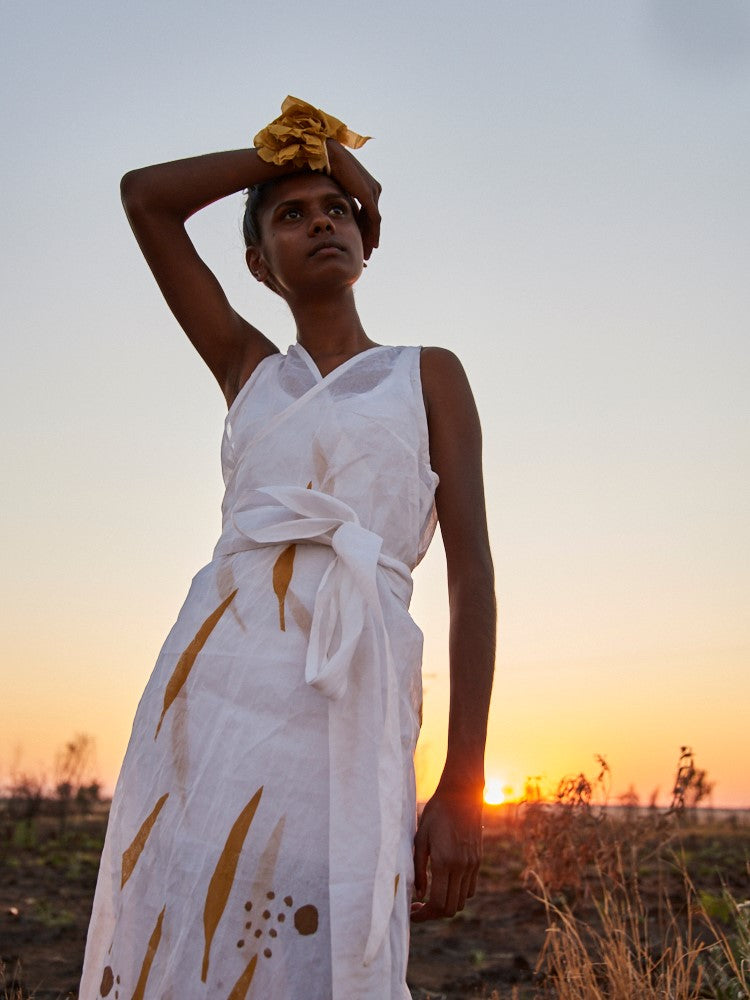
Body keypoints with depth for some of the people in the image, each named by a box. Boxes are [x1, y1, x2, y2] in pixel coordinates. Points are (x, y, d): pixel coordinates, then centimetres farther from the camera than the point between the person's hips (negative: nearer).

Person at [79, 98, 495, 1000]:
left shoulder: (428, 375, 12)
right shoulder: (249, 371, 20)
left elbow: (471, 573, 3)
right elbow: (142, 196, 18)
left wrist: (464, 785, -6)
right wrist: (283, 150, 21)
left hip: (344, 708, -2)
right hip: (209, 688, 3)